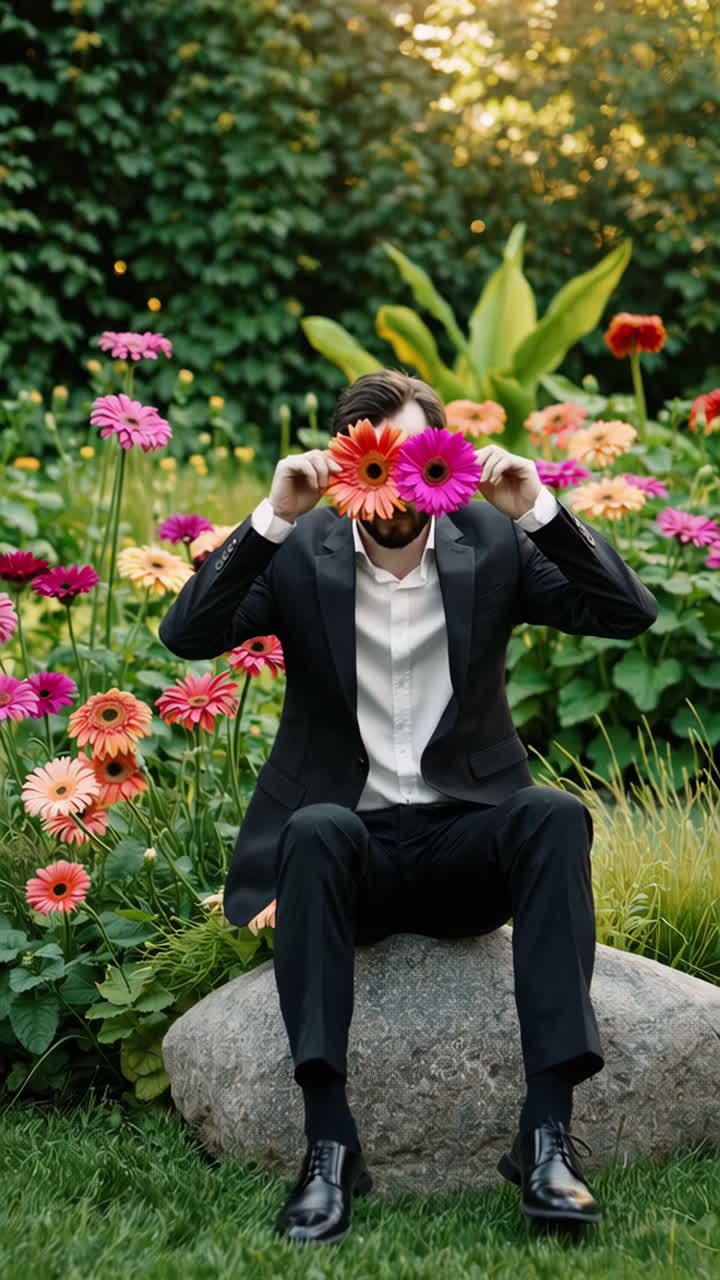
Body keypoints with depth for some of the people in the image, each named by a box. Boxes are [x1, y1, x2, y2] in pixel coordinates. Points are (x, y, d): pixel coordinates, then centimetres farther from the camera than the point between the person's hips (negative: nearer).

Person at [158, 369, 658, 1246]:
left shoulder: (493, 544, 4)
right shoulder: (301, 553, 1)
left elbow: (631, 614, -5)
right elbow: (186, 635, -11)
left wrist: (541, 512, -19)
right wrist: (273, 517, -22)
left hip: (466, 840, 1)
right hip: (348, 841, -1)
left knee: (556, 813, -30)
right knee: (317, 829, -35)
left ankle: (548, 1133, -33)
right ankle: (329, 1146, -36)